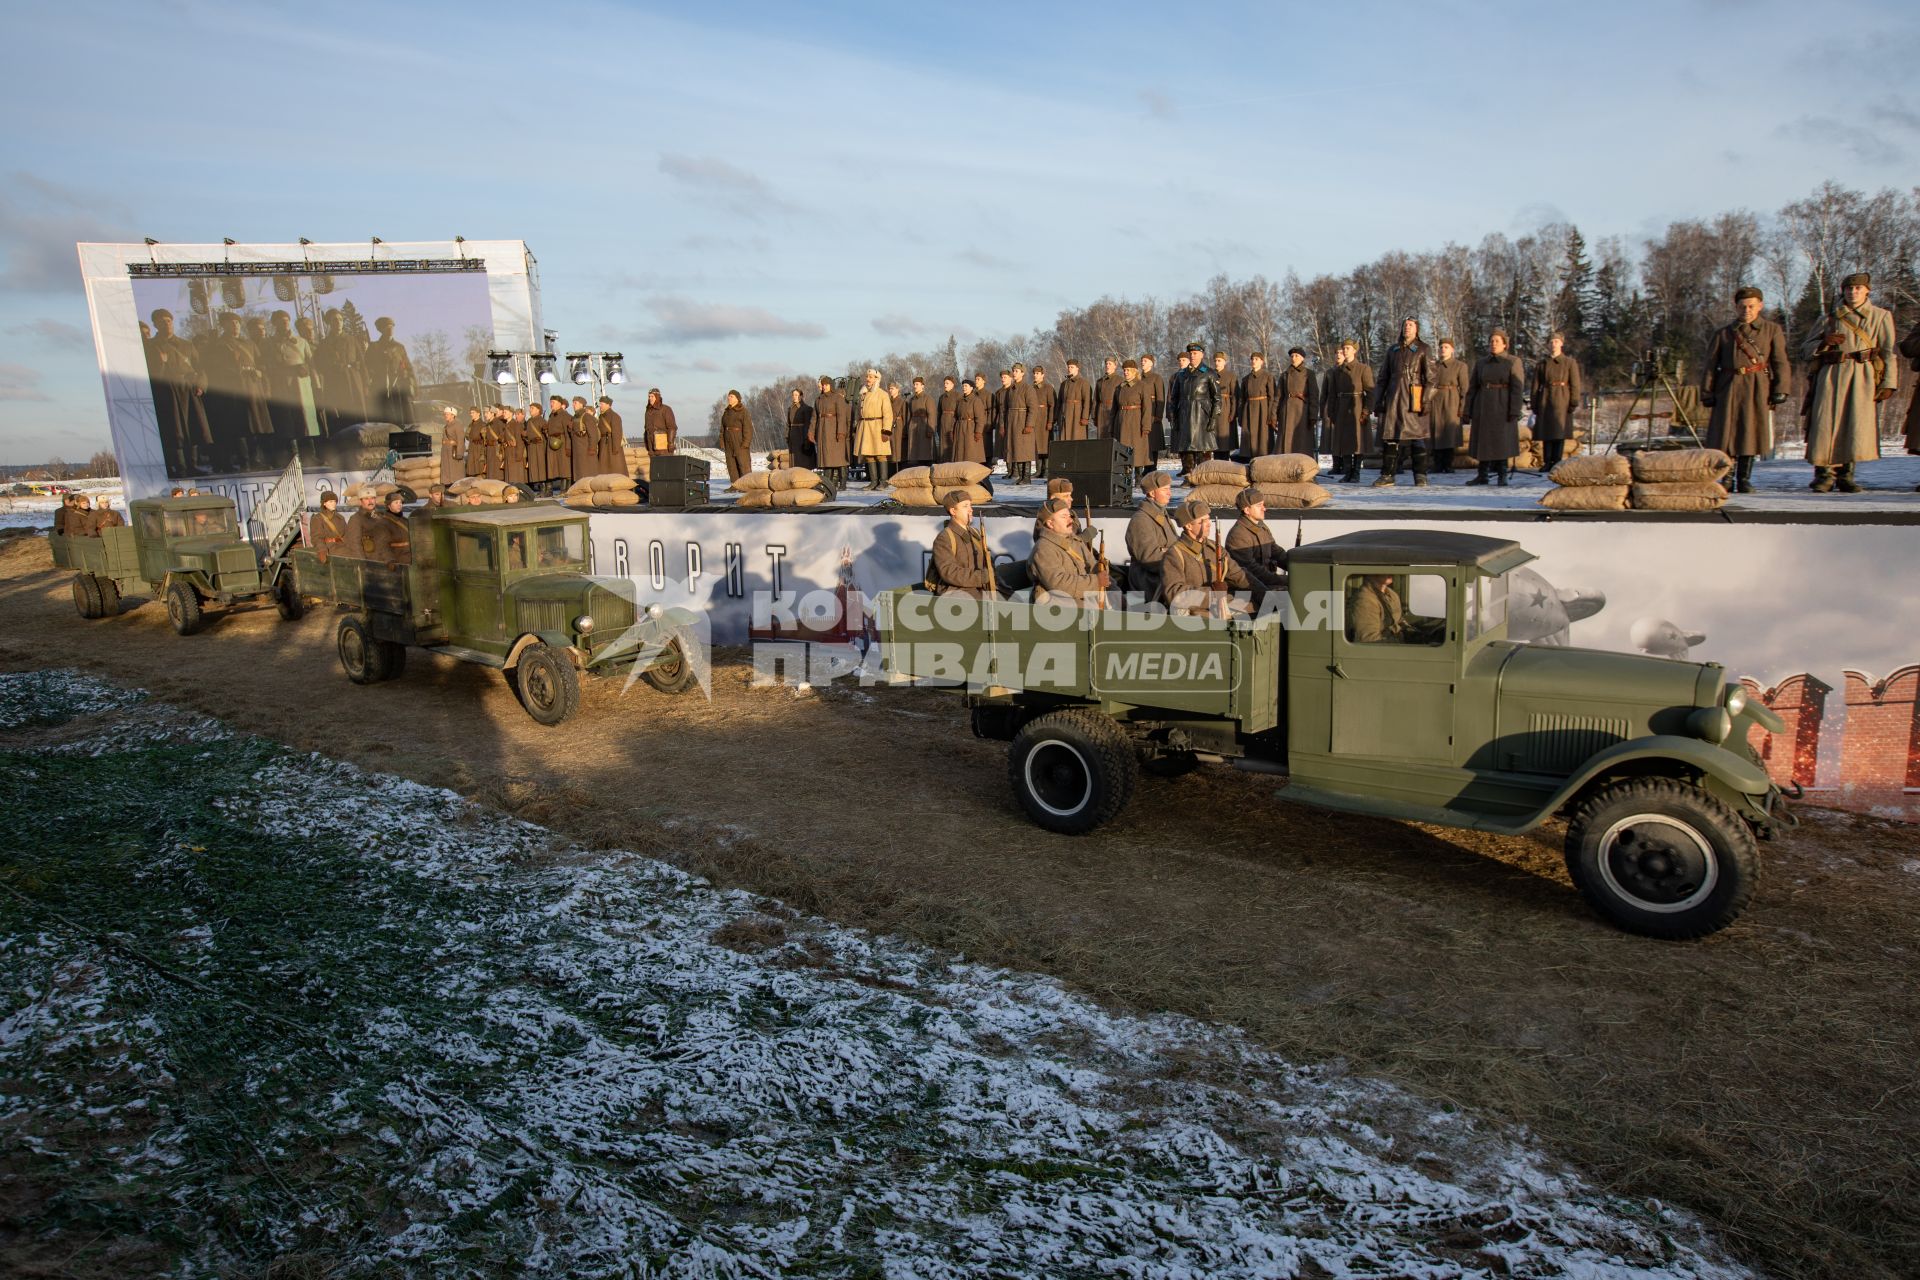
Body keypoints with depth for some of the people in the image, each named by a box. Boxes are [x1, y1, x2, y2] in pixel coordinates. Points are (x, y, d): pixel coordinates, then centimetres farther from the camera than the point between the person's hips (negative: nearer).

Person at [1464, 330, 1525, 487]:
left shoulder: (1513, 362, -1)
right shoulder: (1481, 363, 9)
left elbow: (1518, 388, -7)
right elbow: (1472, 388, 9)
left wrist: (1515, 411, -16)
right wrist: (1467, 411, 3)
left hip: (1502, 407, -3)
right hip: (1483, 407, 4)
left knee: (1503, 441, -2)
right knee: (1483, 441, 6)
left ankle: (1503, 477, 4)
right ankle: (1482, 475, 13)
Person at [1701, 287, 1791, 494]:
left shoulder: (1772, 330, 9)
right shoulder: (1725, 333, 10)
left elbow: (1780, 363, 4)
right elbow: (1710, 366, 9)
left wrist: (1780, 389, -5)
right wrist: (1707, 392, 1)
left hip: (1758, 389, 0)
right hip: (1729, 388, 0)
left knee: (1751, 432, 1)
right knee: (1726, 433, -3)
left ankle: (1744, 480, 8)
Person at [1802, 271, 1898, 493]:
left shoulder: (1881, 316, 13)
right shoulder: (1829, 318, 15)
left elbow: (1889, 352, 7)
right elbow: (1808, 348, 15)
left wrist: (1888, 382, -2)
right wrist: (1825, 342, -7)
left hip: (1863, 376, 0)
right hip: (1832, 375, 0)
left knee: (1858, 425, -7)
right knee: (1826, 424, -9)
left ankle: (1845, 475, 1)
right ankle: (1824, 475, -4)